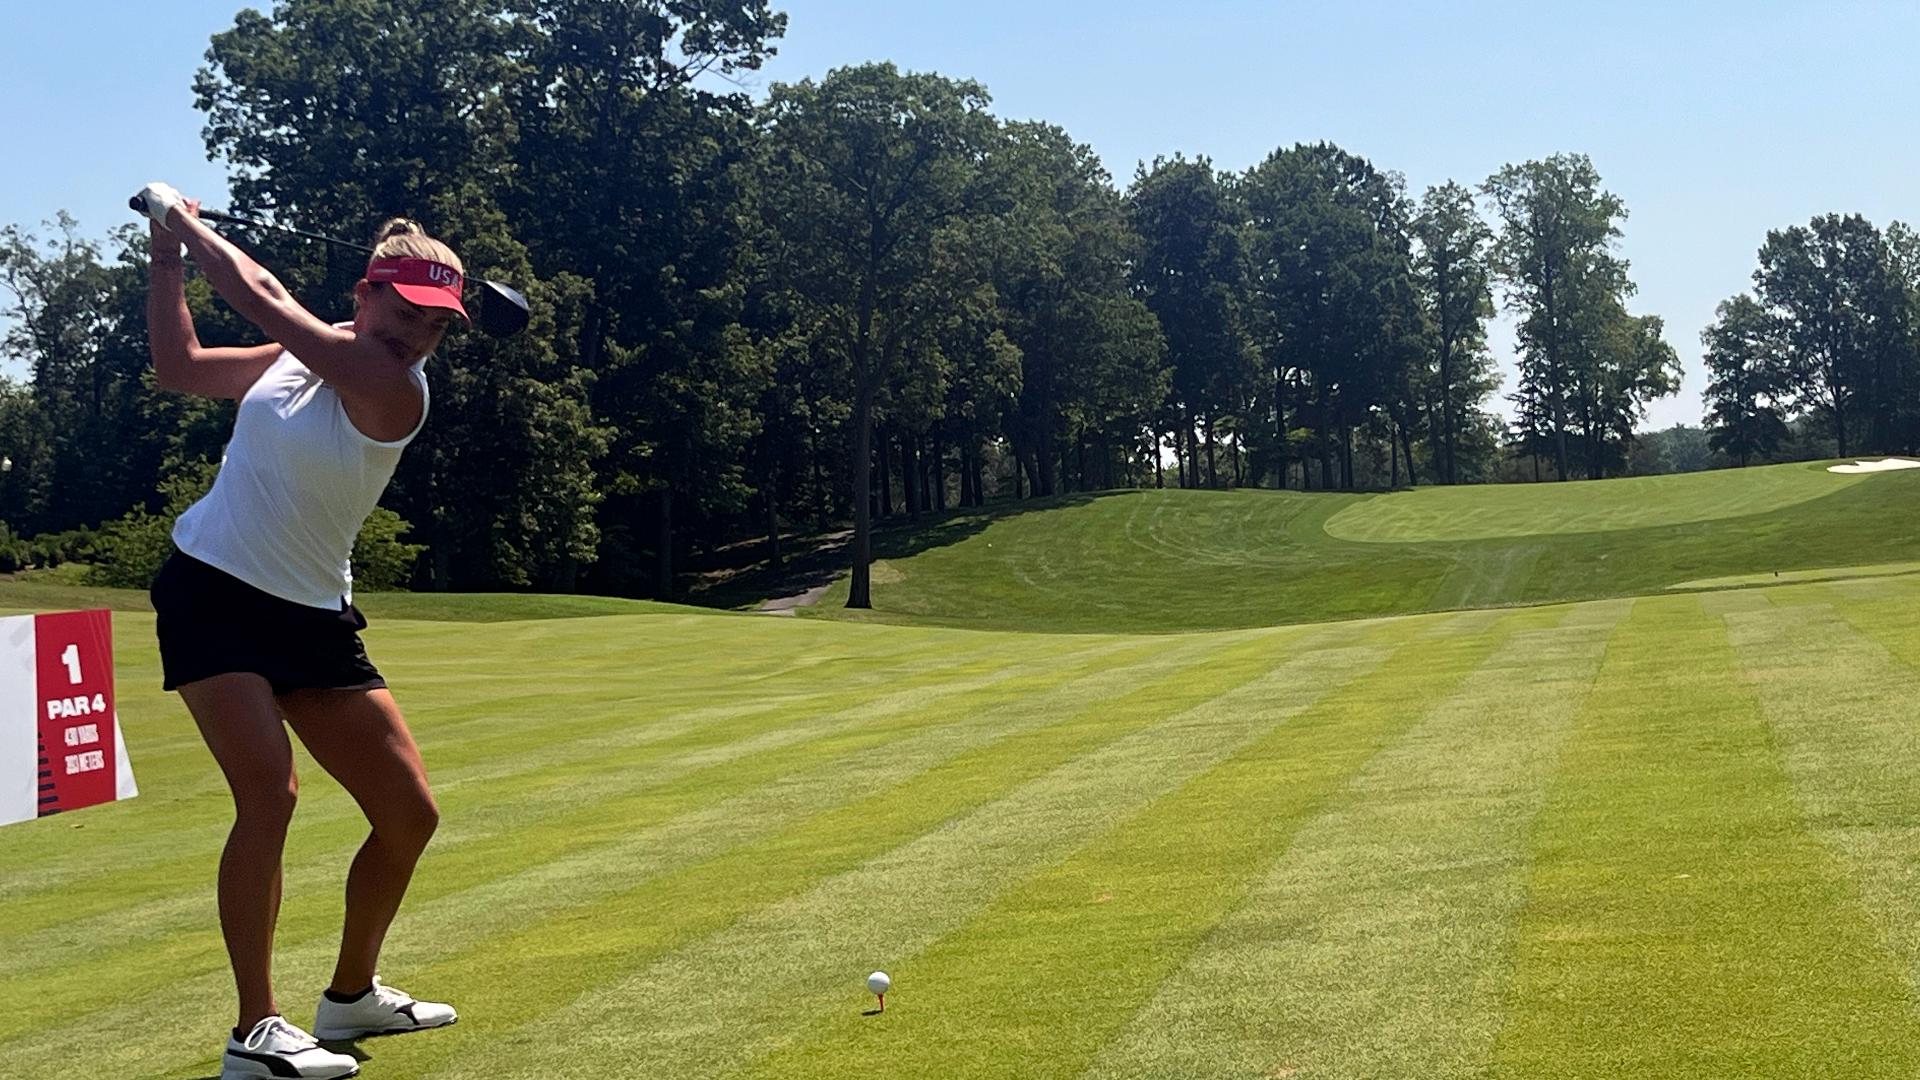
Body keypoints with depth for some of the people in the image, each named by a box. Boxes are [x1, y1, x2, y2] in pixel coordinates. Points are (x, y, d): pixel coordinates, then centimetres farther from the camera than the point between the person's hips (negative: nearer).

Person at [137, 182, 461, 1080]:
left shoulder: (396, 389, -11)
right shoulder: (294, 356, 1)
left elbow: (262, 299, -17)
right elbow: (178, 366, 15)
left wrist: (188, 222, -6)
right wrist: (166, 259, 8)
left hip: (312, 618, 1)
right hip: (209, 592, -1)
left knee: (410, 814, 1)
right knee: (269, 792, -21)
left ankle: (351, 995, 25)